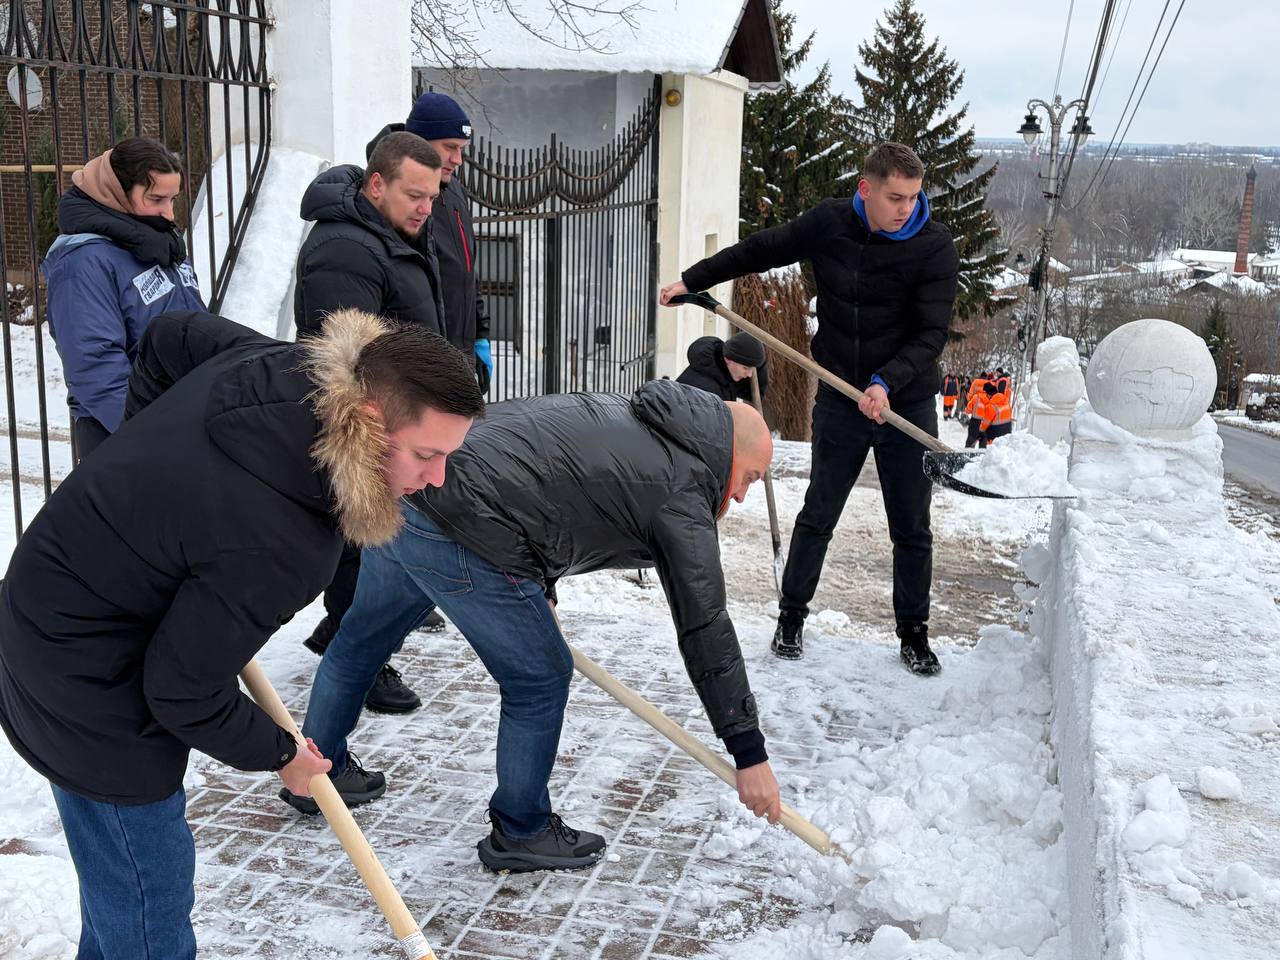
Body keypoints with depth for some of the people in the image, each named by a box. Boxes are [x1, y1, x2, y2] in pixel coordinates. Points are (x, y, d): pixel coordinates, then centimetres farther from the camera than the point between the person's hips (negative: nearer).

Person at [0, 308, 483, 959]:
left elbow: (170, 337, 7)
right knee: (149, 902, 3)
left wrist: (155, 465, 12)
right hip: (85, 679, -9)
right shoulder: (276, 545, -36)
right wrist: (279, 754, -5)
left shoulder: (286, 368, -13)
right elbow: (186, 693, -23)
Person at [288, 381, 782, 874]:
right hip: (464, 536, -9)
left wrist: (540, 591, 34)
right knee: (540, 680, 9)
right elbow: (705, 629, -3)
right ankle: (520, 833, 25)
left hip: (398, 496, 10)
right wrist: (750, 752, 3)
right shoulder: (682, 493, -3)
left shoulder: (621, 414, 21)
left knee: (361, 640, 28)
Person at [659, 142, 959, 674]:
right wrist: (692, 279, 11)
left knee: (912, 529, 8)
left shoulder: (935, 248, -13)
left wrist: (886, 382, -33)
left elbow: (930, 334, -18)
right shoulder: (829, 223, -6)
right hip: (840, 400, 1)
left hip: (908, 404, -1)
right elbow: (761, 250, 9)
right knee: (817, 515, 11)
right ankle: (791, 616, 27)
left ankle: (914, 633, 25)